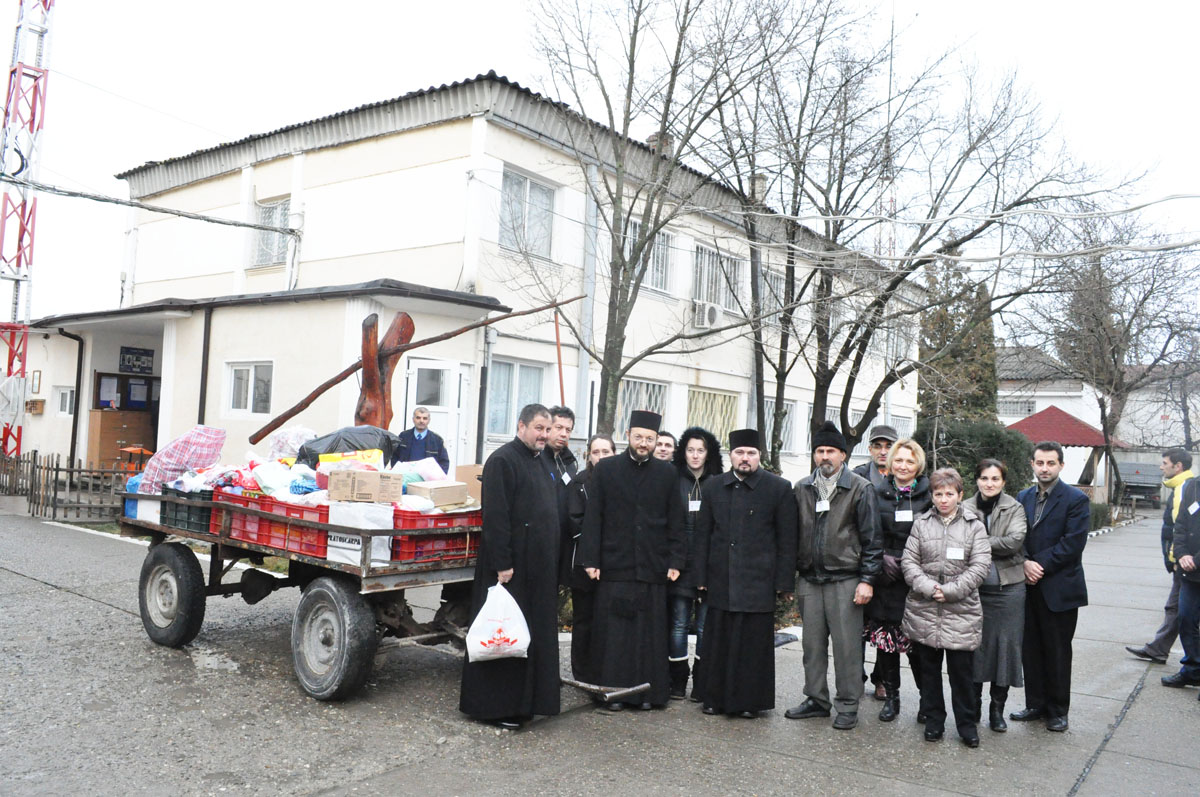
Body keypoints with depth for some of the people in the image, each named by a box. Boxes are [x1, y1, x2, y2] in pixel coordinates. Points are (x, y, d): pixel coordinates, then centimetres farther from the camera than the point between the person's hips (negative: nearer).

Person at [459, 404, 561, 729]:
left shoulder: (539, 463, 16)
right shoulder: (502, 460, -12)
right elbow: (495, 516, -18)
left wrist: (551, 565, 18)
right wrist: (502, 564, -22)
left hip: (537, 569, 9)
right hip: (511, 567, -9)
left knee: (533, 636, 13)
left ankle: (522, 701, 23)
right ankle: (495, 707, 10)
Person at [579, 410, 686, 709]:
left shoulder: (667, 473, 8)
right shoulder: (605, 469, 4)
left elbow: (675, 522, 9)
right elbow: (593, 518, 1)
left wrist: (675, 561, 2)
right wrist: (590, 560, -5)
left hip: (653, 568, 1)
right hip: (614, 566, -1)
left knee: (650, 632, 6)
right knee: (613, 631, 3)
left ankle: (648, 691, 17)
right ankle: (613, 690, 14)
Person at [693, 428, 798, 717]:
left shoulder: (779, 488, 1)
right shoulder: (714, 486, 9)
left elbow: (787, 540, 1)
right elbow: (703, 534, 11)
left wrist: (784, 582, -3)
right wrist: (701, 576, 6)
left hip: (758, 582, -2)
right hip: (720, 581, 3)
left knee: (753, 644, 2)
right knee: (718, 642, 7)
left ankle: (750, 701, 16)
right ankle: (715, 698, 20)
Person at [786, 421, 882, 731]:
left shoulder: (860, 489, -3)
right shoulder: (802, 489, 10)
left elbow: (871, 539, -4)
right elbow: (794, 534, 14)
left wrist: (867, 580, -10)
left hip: (845, 580, -4)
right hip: (810, 579, 4)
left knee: (847, 645, 1)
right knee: (812, 644, 11)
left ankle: (848, 707, 13)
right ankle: (817, 700, 24)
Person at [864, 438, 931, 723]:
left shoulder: (929, 494, 3)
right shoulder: (877, 493, 7)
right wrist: (881, 558, -4)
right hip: (886, 579, 2)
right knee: (885, 638, 4)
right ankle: (890, 696, 18)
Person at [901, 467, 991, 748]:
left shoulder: (974, 525, 1)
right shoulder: (922, 523, 6)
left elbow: (980, 566, -6)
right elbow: (909, 560, 2)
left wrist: (949, 590, -13)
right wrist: (928, 587, -13)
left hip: (962, 612, -2)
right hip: (924, 611, 2)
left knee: (962, 671, 5)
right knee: (929, 669, 12)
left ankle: (967, 723, 21)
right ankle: (933, 720, 26)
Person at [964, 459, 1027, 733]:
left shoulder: (1014, 509, 0)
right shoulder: (965, 509, 1)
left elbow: (1015, 541, -15)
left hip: (1008, 588, 0)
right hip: (974, 587, 1)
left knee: (1005, 644, 5)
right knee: (975, 644, 8)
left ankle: (997, 708, 19)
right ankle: (974, 703, 24)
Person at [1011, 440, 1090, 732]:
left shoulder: (1076, 499, -7)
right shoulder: (1023, 497, 9)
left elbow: (1073, 544, -14)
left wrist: (1040, 566, -15)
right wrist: (1025, 563, -11)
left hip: (1059, 590, -5)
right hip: (1029, 587, 5)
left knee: (1057, 652, 6)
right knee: (1030, 649, 11)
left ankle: (1058, 710, 19)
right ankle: (1036, 705, 24)